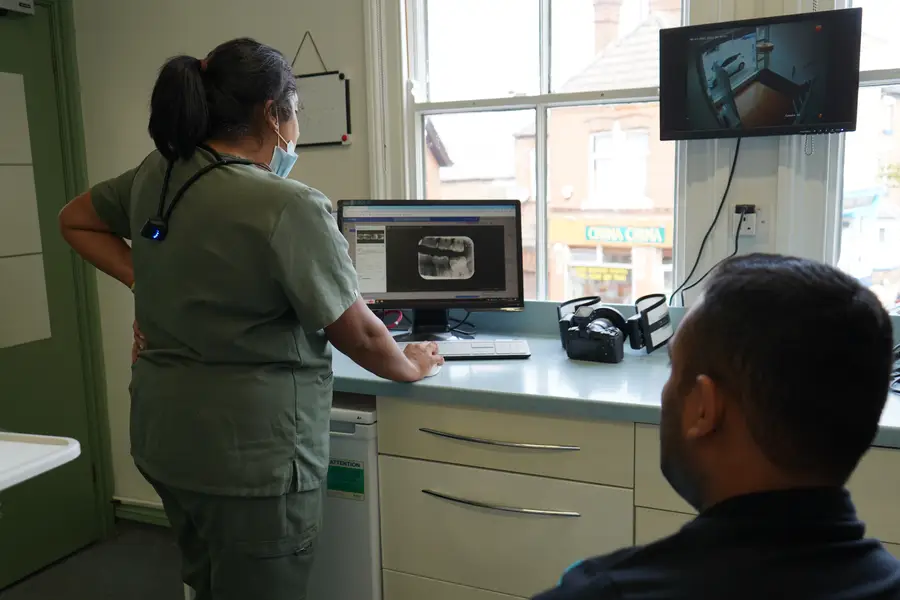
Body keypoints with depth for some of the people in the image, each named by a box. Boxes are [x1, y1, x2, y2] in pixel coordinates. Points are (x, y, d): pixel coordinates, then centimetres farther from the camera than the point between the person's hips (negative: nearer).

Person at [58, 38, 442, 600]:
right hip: (250, 456, -7)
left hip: (165, 438, 8)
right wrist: (412, 366, 5)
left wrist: (147, 280, 11)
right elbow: (359, 336, -15)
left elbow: (75, 220, 20)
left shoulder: (153, 176, 1)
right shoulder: (290, 206, -22)